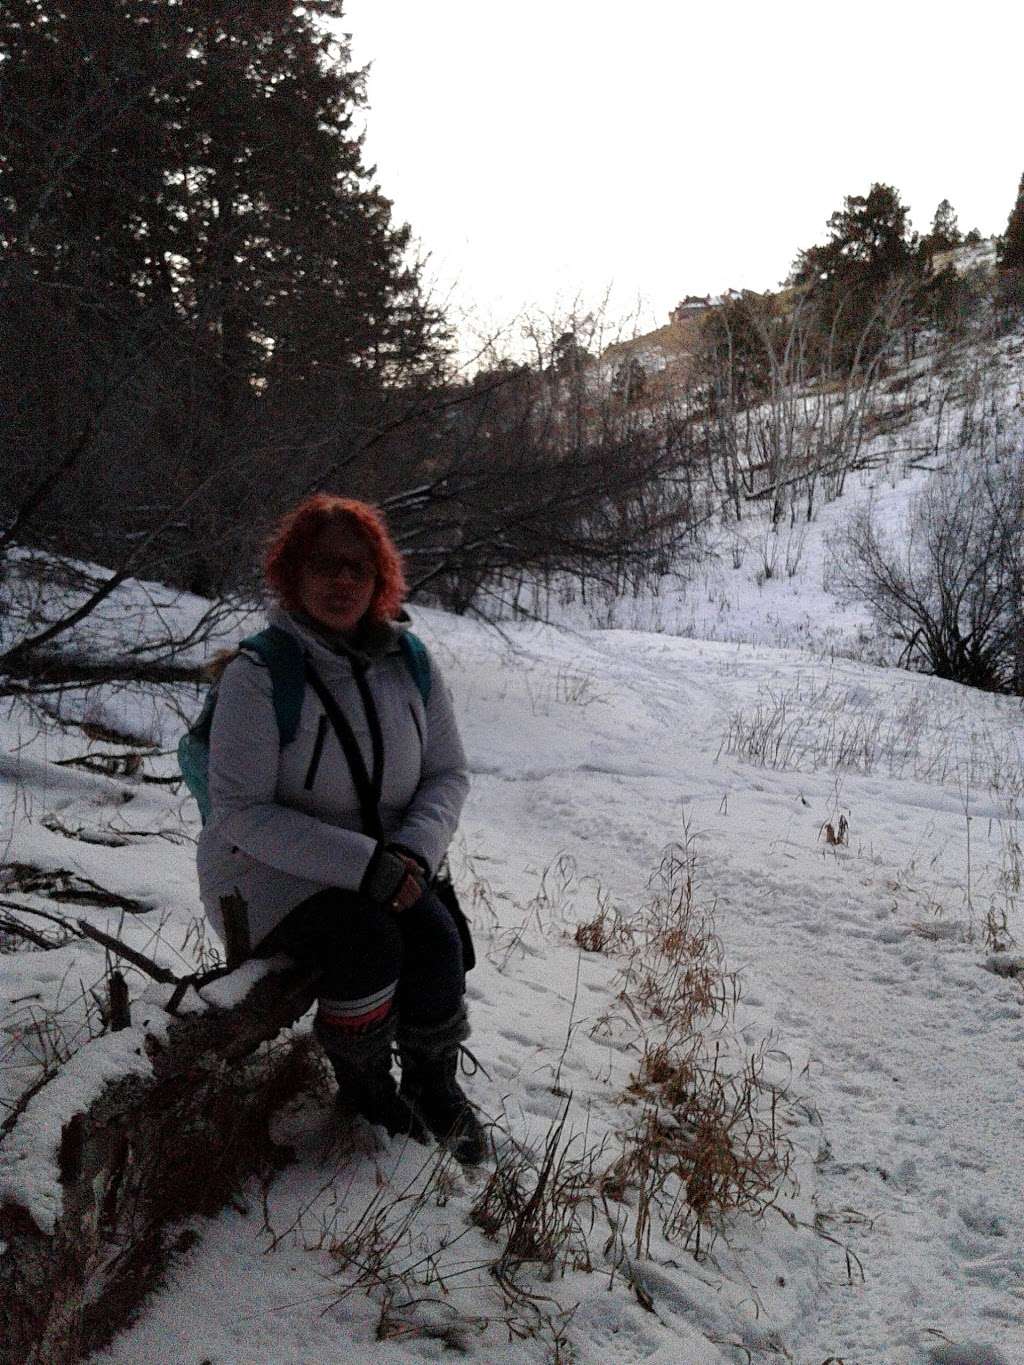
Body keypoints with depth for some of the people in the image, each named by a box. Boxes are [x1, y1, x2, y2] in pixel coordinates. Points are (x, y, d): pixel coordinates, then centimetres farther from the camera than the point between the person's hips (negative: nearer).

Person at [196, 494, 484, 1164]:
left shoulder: (411, 665, -1)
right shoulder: (257, 675, -16)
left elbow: (448, 775, 3)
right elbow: (241, 812, -20)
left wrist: (412, 851, -17)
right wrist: (363, 863, -28)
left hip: (383, 867, 4)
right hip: (270, 875, -4)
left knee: (437, 940, -23)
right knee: (368, 936, -30)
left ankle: (434, 1085, 7)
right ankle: (365, 1090, -1)